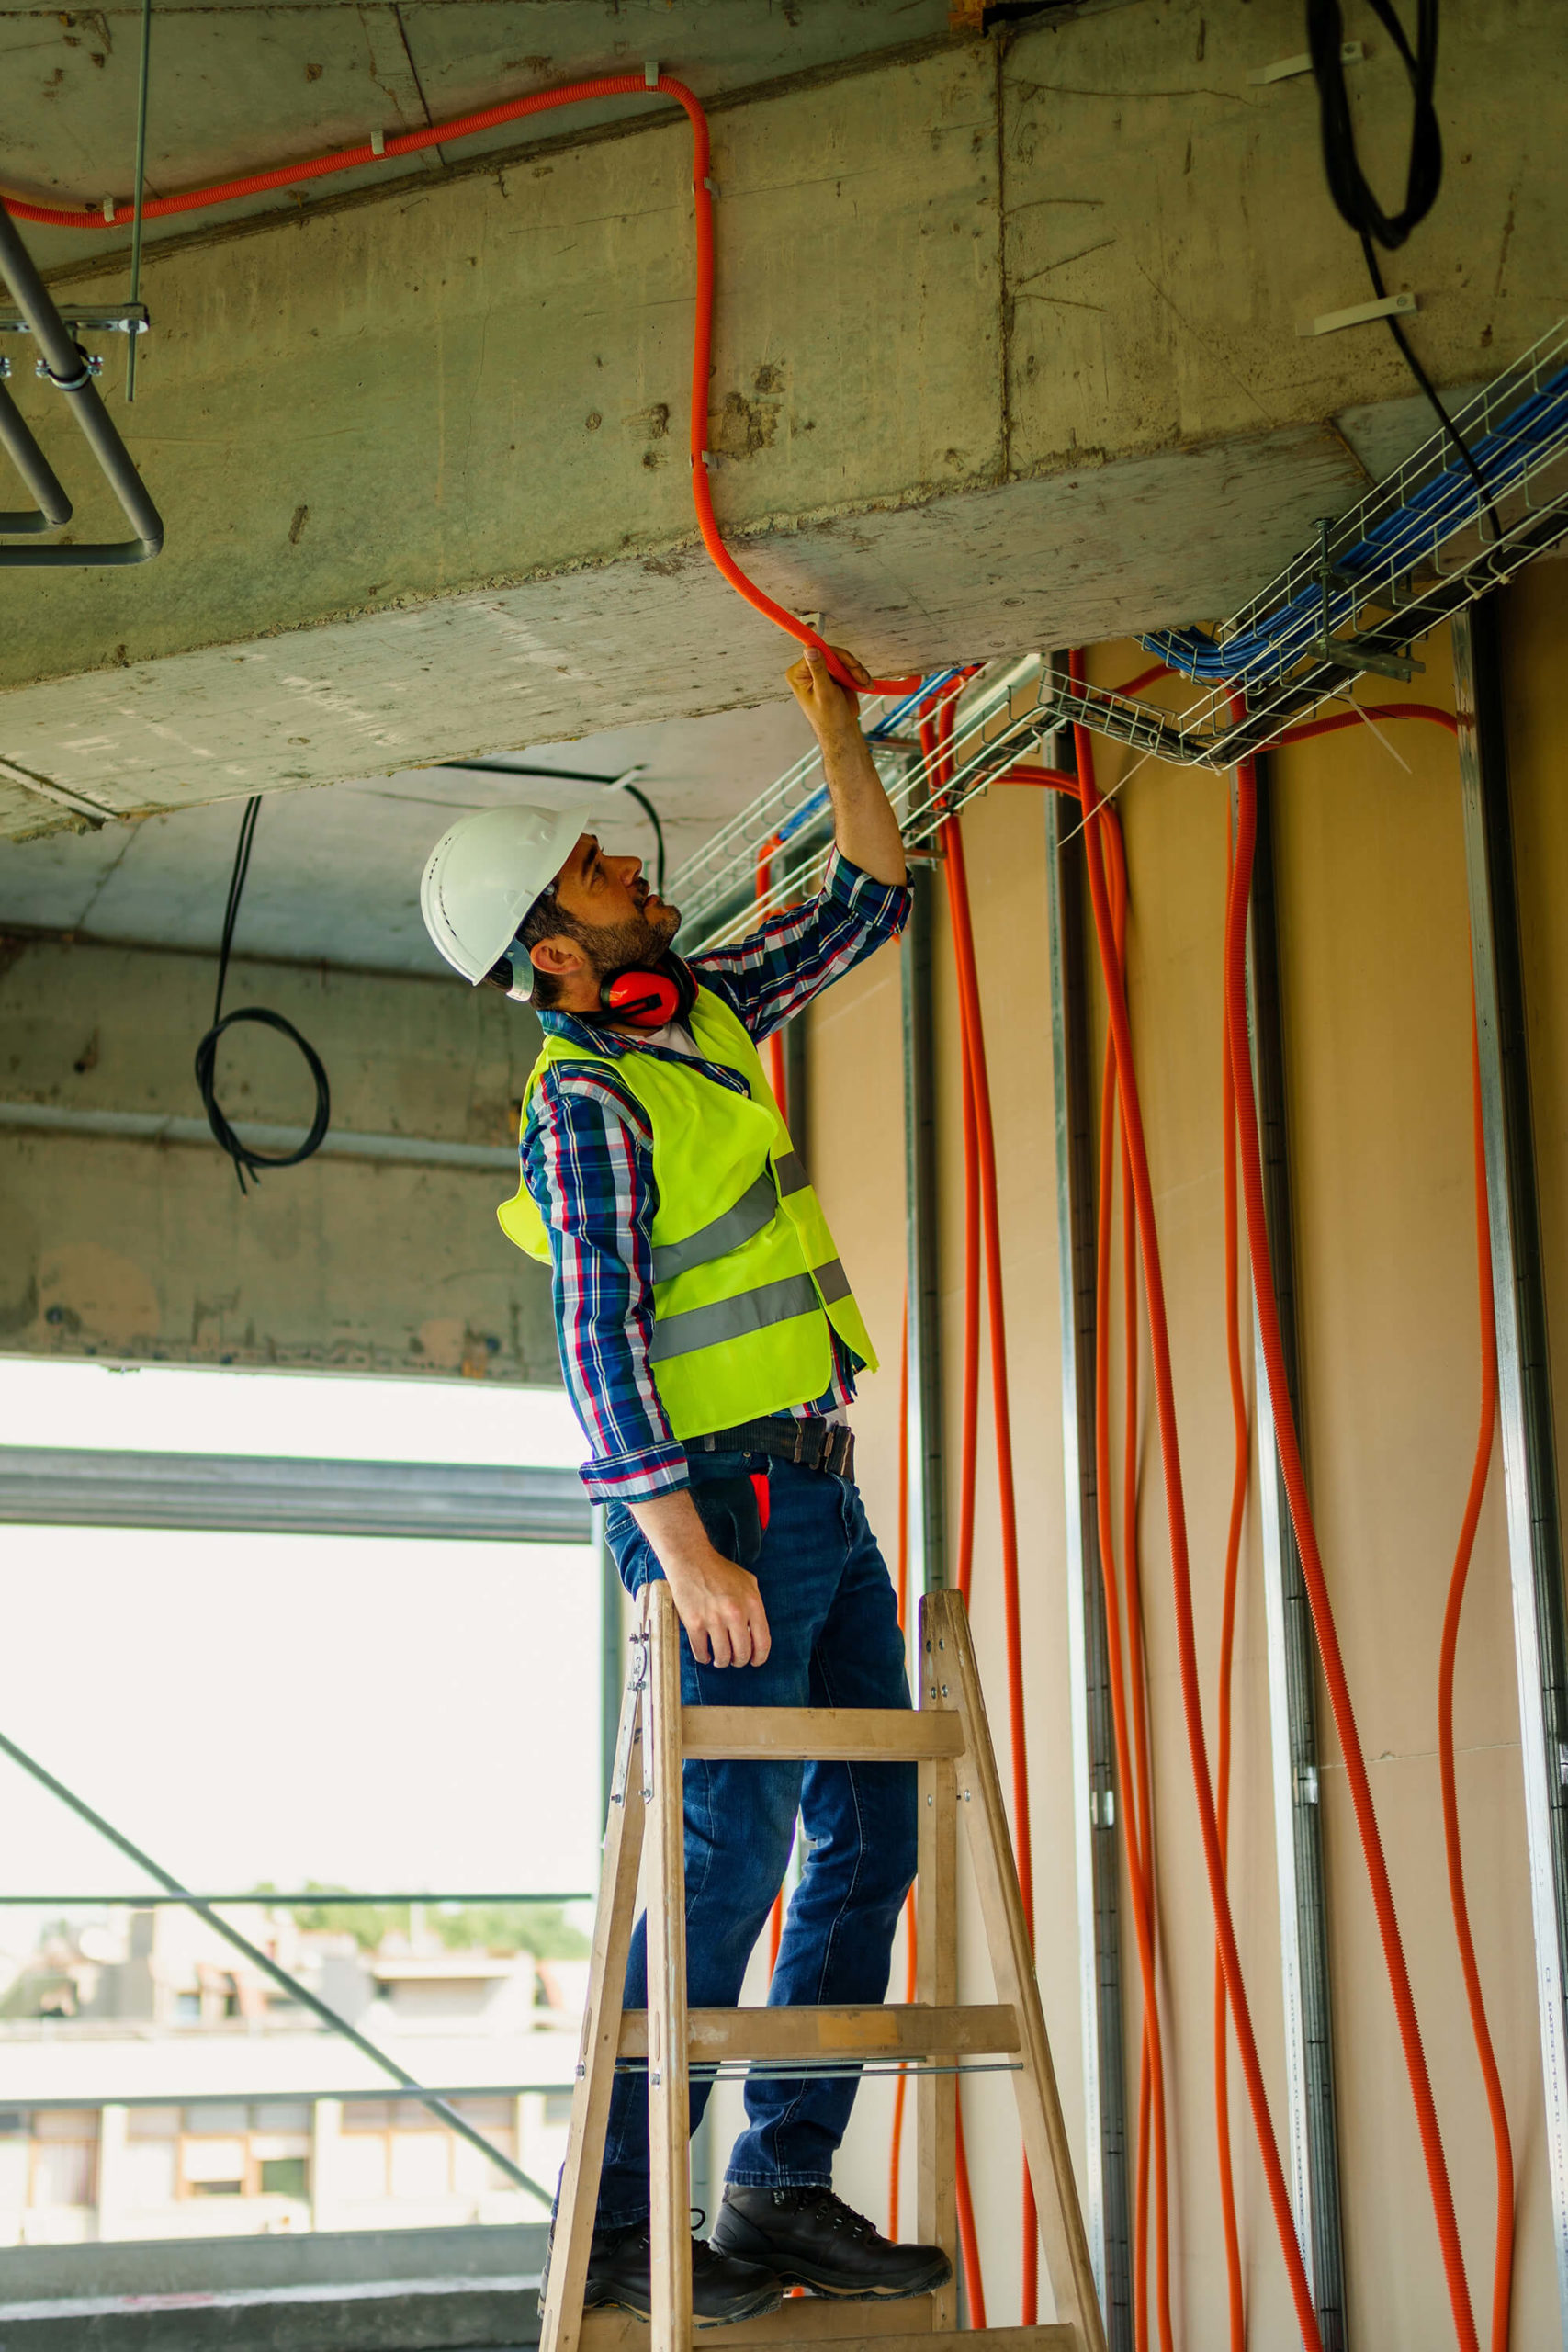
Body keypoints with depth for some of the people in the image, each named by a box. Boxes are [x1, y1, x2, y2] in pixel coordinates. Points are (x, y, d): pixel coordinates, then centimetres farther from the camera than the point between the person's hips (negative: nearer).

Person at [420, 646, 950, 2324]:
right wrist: (686, 1551, -22)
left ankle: (785, 2194, 15)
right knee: (729, 1858, -6)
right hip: (727, 1497, -9)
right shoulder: (585, 1099, -11)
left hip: (818, 1491, 9)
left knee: (867, 1844, 8)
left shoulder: (704, 1008, 13)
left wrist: (838, 731, 14)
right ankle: (614, 2228, 5)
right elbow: (600, 1342, -17)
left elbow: (869, 904, 24)